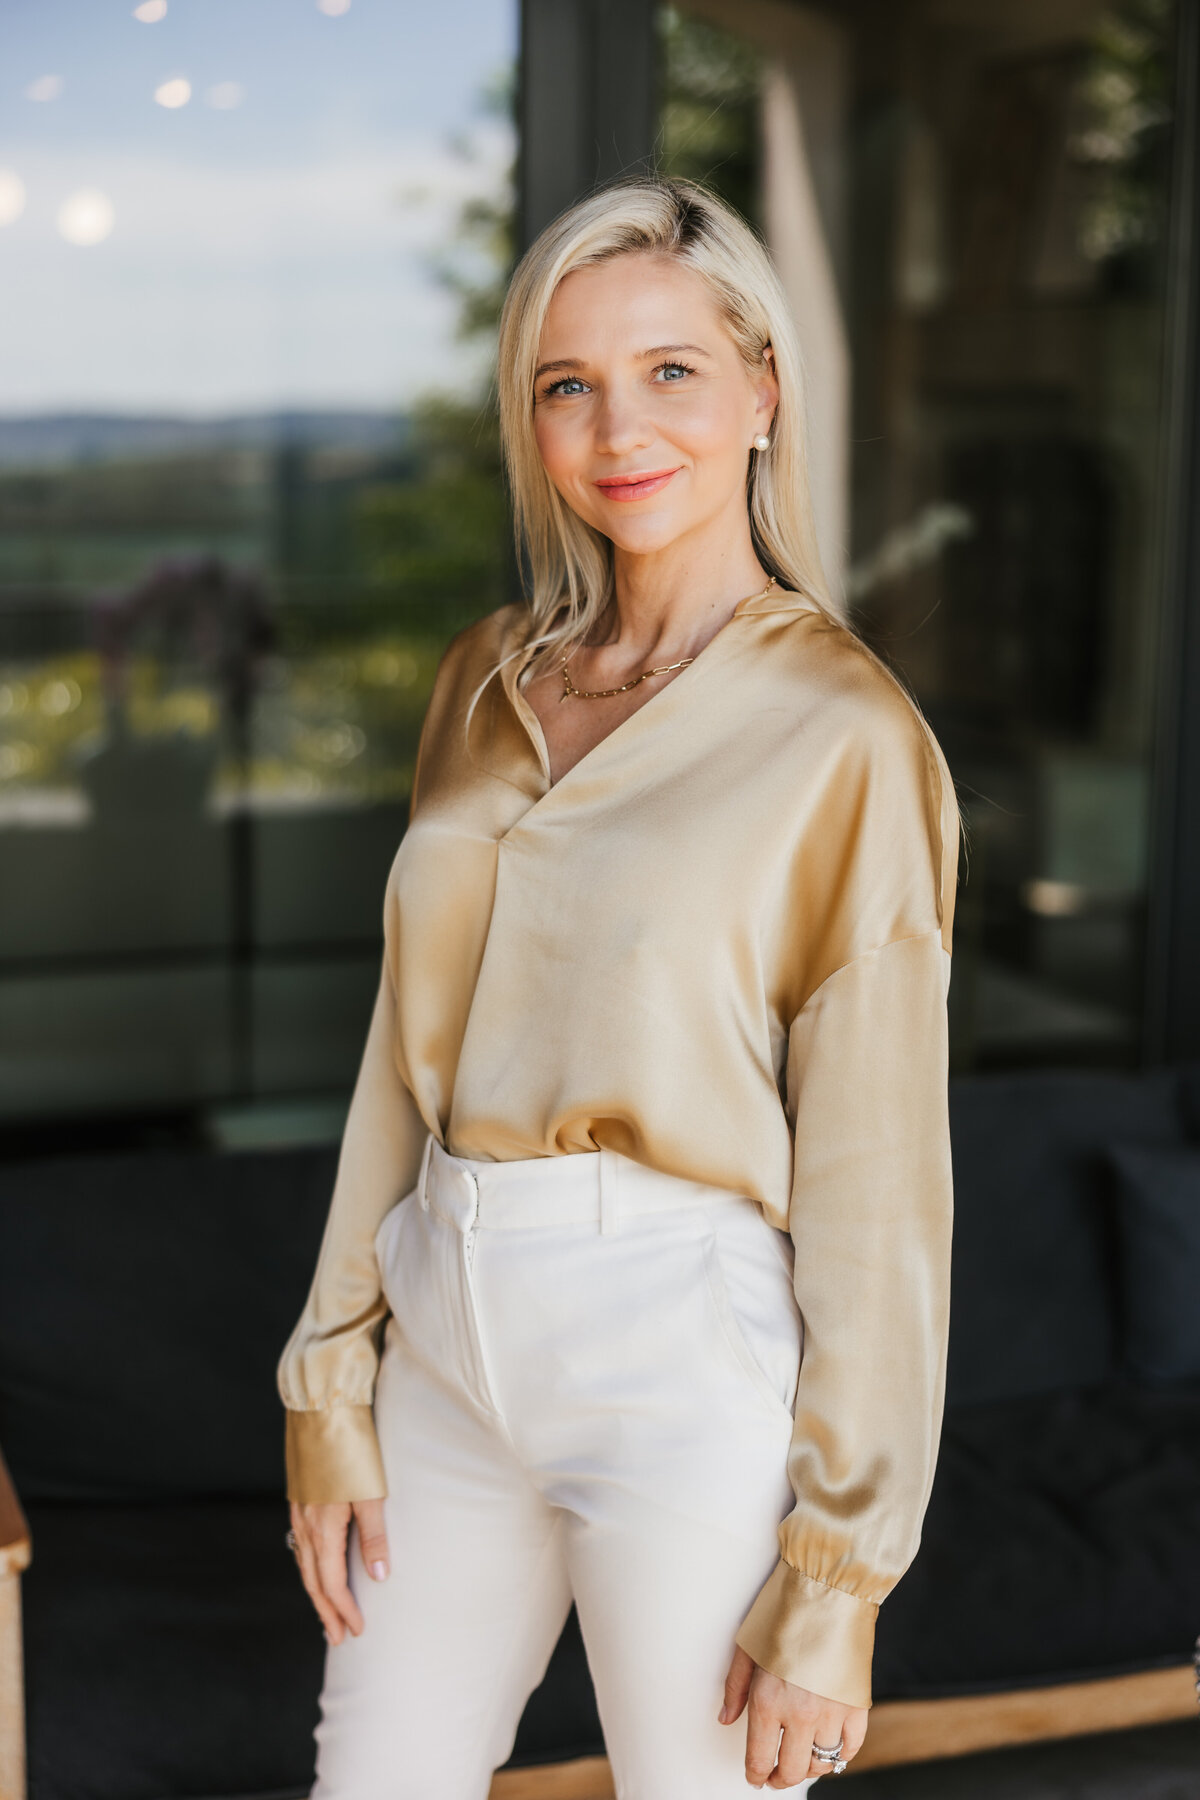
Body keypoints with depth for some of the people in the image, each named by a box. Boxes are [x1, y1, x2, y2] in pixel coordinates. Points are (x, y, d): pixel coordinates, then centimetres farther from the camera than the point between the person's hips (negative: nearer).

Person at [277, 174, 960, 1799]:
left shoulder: (844, 737, -12)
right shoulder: (488, 683, 6)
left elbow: (877, 1187, -11)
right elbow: (410, 1054, 10)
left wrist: (837, 1583, -9)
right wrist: (331, 1390, 8)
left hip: (690, 1365, -5)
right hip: (456, 1347, 6)